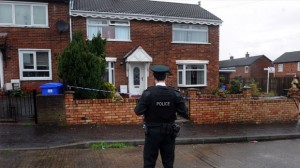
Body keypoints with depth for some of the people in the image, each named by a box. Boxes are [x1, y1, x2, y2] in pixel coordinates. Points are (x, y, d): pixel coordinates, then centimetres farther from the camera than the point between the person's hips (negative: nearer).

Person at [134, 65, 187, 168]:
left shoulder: (148, 93, -13)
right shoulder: (175, 93, -6)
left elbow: (138, 112, -14)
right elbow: (184, 113, -6)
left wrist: (140, 102, 5)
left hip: (153, 131, -2)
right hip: (169, 132, 2)